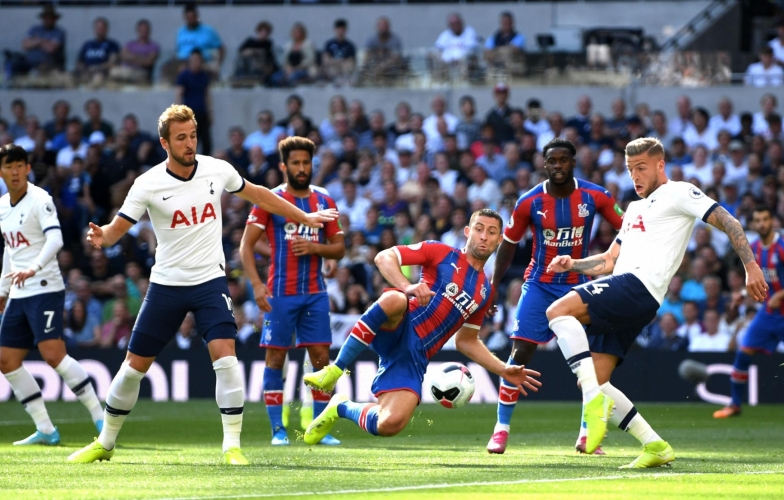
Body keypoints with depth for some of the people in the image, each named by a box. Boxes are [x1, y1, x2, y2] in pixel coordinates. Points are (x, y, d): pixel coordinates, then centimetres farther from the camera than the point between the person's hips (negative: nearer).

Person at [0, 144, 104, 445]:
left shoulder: (40, 200, -10)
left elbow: (55, 239, -24)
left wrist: (33, 268, -38)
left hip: (45, 289, -8)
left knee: (53, 353, -20)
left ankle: (100, 418, -13)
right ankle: (45, 430, 8)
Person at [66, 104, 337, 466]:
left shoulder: (217, 170, -4)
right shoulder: (149, 184, -10)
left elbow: (257, 194, 13)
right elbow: (118, 228, -9)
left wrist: (305, 218, 19)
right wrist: (101, 237, -33)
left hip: (210, 281, 0)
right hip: (166, 284, 0)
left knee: (225, 356, -19)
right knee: (135, 365, 6)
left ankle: (232, 445, -13)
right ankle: (104, 443, 23)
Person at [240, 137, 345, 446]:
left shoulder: (325, 202, 10)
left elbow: (339, 248, 12)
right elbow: (246, 245, -5)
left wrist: (315, 247, -9)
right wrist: (256, 284, -17)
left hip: (315, 292, 3)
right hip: (280, 293, -3)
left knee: (321, 357, -1)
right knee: (275, 357, -2)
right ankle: (277, 429, 4)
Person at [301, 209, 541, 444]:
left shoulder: (485, 291, 21)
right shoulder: (441, 253, 6)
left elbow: (466, 341, 28)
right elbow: (384, 258, -2)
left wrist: (504, 370, 18)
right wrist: (408, 287, -21)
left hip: (414, 357, 4)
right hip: (398, 330, -4)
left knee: (390, 425, -20)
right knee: (394, 300, -42)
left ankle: (341, 408, 16)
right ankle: (334, 371, -28)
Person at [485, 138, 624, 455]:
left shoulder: (594, 197, -8)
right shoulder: (530, 202, -8)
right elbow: (508, 243, 3)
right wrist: (493, 285, 4)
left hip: (578, 284, 1)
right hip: (539, 284, -1)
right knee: (520, 352, -9)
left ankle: (587, 435, 6)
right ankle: (501, 429, 0)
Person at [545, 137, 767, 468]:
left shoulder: (678, 193, 5)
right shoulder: (635, 209, 31)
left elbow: (728, 223, -3)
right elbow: (610, 260, 31)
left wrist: (750, 266, -15)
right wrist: (573, 264, 12)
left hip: (639, 286, -9)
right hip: (620, 300, 9)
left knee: (558, 311, -27)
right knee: (593, 382, -1)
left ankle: (595, 401, -34)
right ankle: (655, 447, 1)